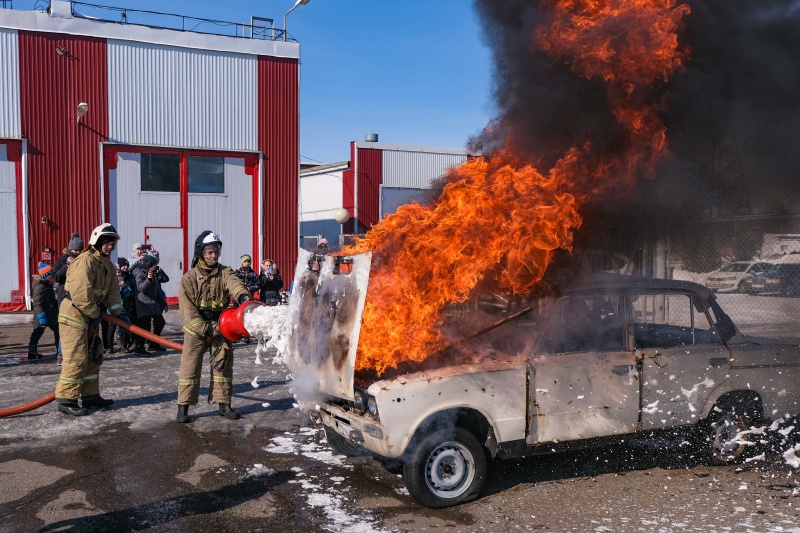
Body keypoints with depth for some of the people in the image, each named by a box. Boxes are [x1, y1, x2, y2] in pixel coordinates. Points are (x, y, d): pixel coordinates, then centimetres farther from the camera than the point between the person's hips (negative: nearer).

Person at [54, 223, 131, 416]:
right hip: (73, 314, -10)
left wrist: (119, 312, -3)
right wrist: (94, 316, -17)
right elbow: (81, 294, -25)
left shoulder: (108, 265, 12)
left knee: (94, 356, 14)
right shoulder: (85, 261, -19)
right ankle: (66, 400, -5)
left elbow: (112, 291, 10)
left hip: (88, 316, 10)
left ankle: (90, 396, 22)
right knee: (76, 358, -11)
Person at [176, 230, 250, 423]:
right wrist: (205, 329, -20)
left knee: (223, 365, 7)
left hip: (220, 327, 3)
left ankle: (224, 404, 18)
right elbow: (187, 309, -12)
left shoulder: (224, 272, -1)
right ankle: (183, 407, 7)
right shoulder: (189, 277, -7)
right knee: (190, 367, -2)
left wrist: (242, 295, -49)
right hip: (195, 329, -2)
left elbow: (233, 283, -25)